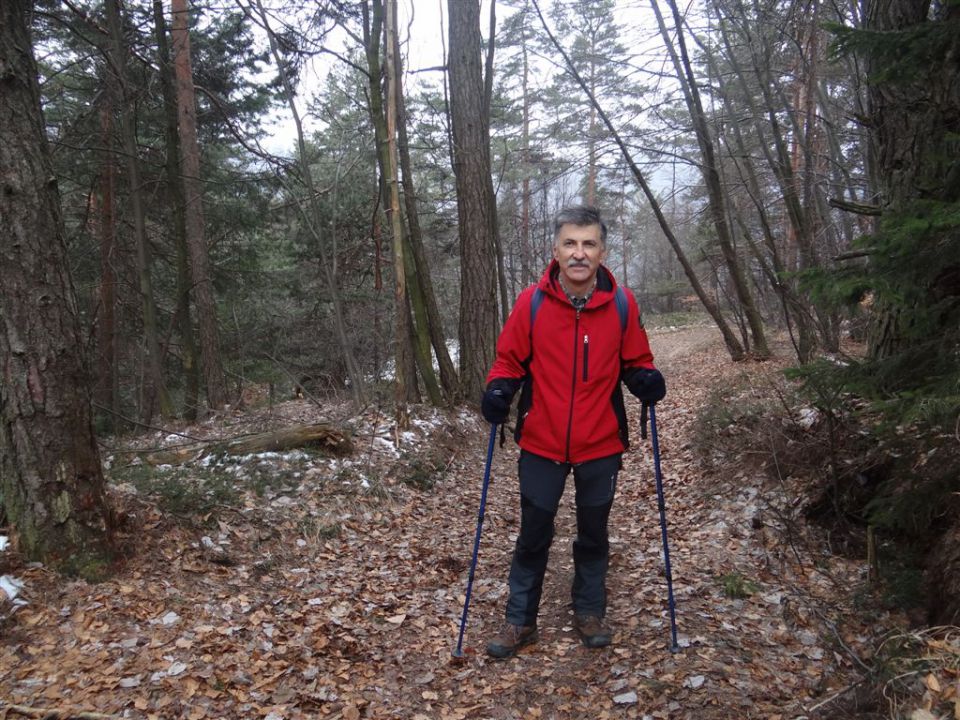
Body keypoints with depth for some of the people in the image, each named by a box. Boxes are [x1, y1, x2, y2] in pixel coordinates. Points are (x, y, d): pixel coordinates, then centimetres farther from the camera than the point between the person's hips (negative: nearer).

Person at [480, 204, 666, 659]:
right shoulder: (531, 302, -8)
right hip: (541, 445, -1)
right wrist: (499, 391, -17)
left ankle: (590, 611, 38)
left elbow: (635, 361, 6)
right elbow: (509, 360, 1)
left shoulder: (622, 305, -6)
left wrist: (646, 380, -15)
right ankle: (520, 620, 28)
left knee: (593, 535, 17)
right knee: (533, 536, 10)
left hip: (601, 445, 1)